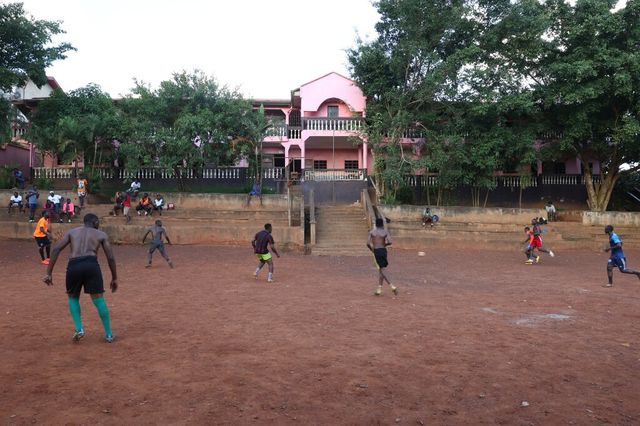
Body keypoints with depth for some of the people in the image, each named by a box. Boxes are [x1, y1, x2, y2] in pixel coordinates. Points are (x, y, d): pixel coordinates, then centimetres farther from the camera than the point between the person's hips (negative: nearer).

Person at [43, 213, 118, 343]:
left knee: (73, 298, 26)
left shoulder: (72, 232, 24)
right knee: (98, 299, 10)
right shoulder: (101, 234, 20)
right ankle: (109, 334, 15)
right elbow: (110, 257, 15)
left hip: (73, 266, 1)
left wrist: (49, 273, 10)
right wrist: (114, 278, 23)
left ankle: (79, 329, 12)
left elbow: (56, 249, 10)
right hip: (91, 264, -1)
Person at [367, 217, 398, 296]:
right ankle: (379, 289, 12)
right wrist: (384, 244, 8)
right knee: (381, 270, 11)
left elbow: (368, 243, -8)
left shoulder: (371, 232, 0)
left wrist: (371, 249, 11)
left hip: (376, 251, -1)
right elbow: (390, 242, -13)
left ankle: (392, 286, -11)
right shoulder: (385, 232, 0)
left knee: (381, 270, 0)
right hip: (383, 250, 1)